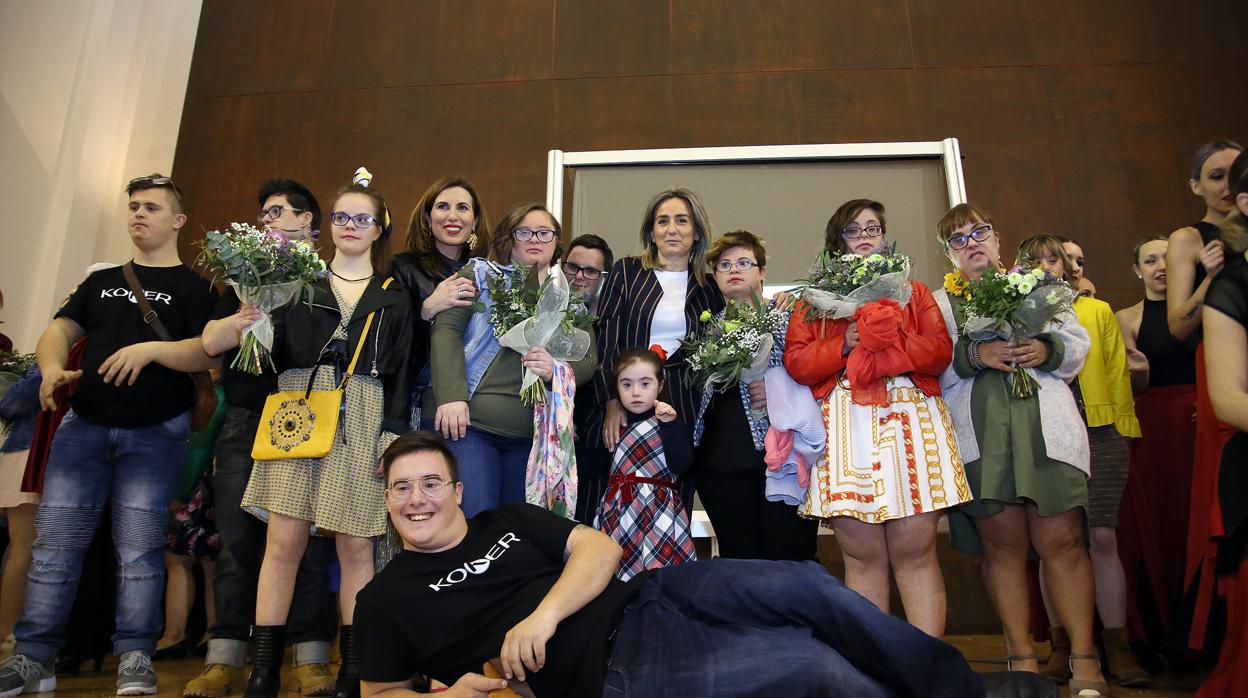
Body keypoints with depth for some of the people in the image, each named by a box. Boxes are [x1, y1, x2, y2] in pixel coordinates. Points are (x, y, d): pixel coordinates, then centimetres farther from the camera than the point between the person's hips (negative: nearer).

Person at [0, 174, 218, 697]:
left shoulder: (194, 288, 5)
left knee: (139, 547, -5)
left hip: (156, 433, -4)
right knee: (54, 542, 2)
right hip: (85, 424, 5)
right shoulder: (102, 281, 20)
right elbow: (59, 330, 11)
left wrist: (150, 350, -21)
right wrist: (52, 369, -10)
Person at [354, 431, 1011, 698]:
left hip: (647, 597, 5)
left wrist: (545, 613, -14)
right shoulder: (387, 596, 6)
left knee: (810, 586, -11)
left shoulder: (508, 520, 13)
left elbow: (600, 547, 5)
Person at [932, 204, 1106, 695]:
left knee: (1062, 540, -3)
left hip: (1046, 428, 1)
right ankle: (1022, 657, 14)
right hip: (979, 435, -1)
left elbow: (1077, 343, 12)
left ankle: (1084, 659, 8)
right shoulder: (938, 302, 13)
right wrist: (973, 354, -15)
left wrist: (1047, 349, -8)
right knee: (1002, 544, 3)